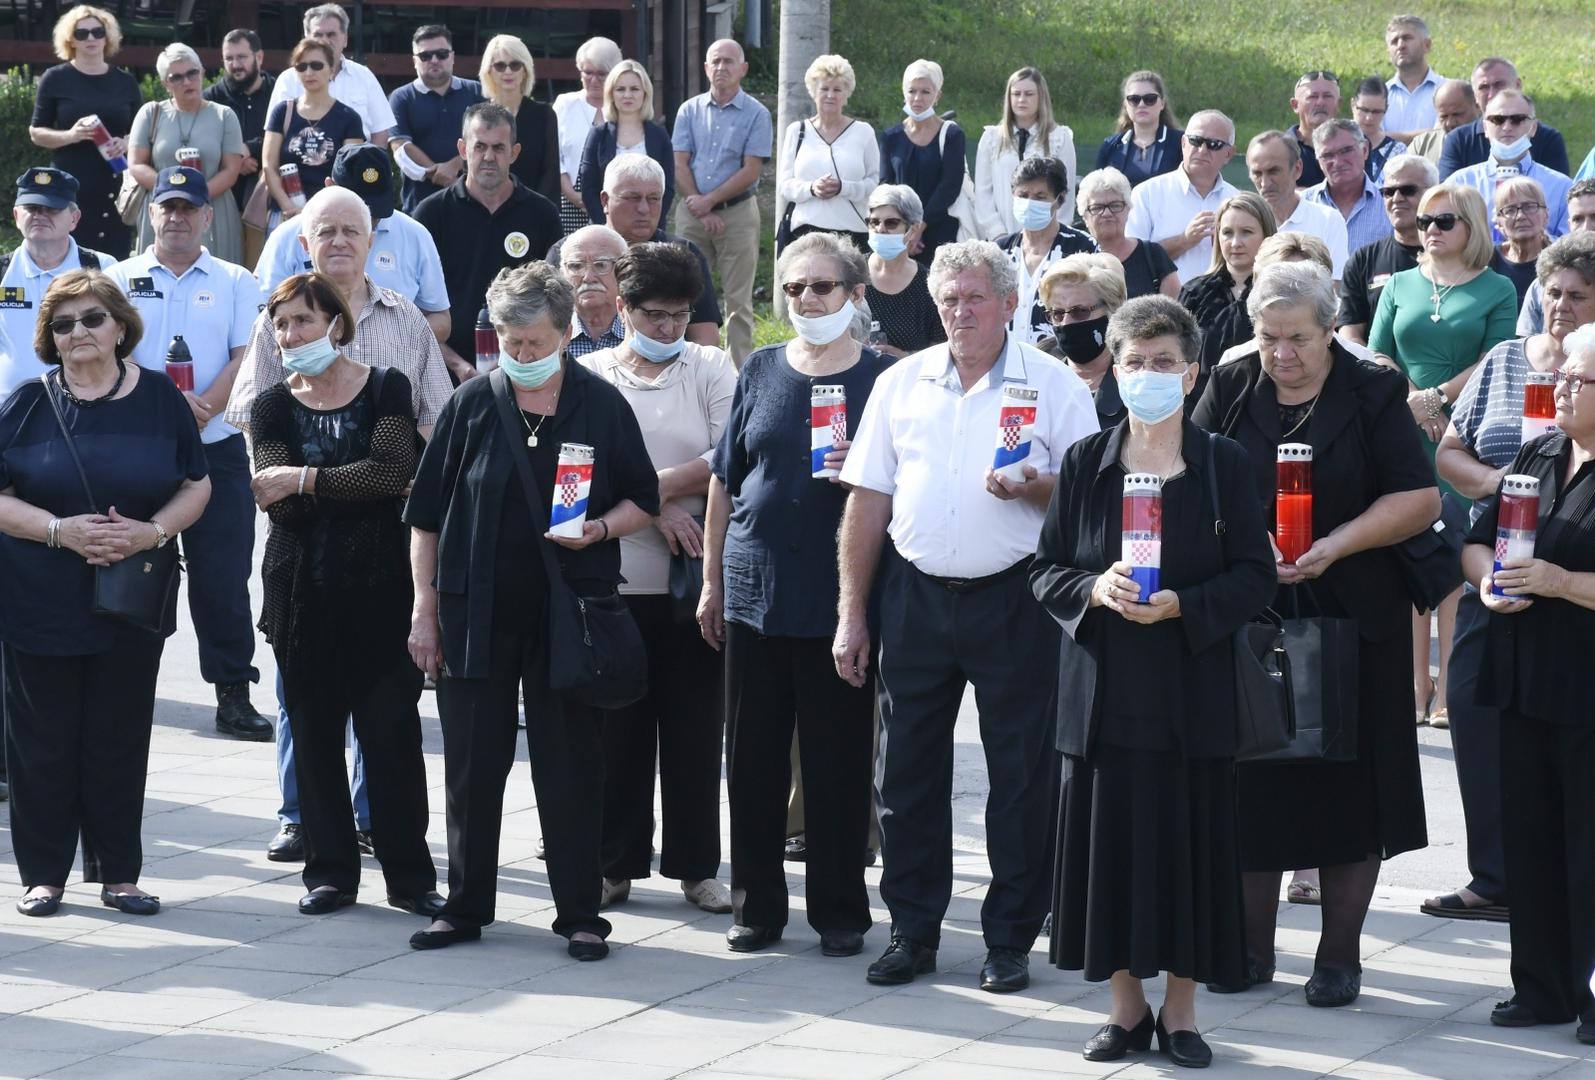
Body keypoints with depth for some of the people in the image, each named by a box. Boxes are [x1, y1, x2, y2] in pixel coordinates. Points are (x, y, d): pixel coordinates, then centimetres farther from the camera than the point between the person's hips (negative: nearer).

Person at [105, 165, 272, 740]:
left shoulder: (235, 283, 9)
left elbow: (246, 358, -1)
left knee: (223, 576, -2)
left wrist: (204, 408, -16)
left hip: (218, 449, 0)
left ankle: (233, 693, 2)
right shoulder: (121, 279, 8)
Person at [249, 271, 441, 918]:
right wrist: (356, 483, -16)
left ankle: (409, 875, 2)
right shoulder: (273, 408, 8)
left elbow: (395, 472, -14)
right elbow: (274, 498, -7)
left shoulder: (385, 390, 2)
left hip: (379, 583, -2)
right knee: (314, 731, 4)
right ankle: (330, 872, 13)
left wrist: (306, 481, -13)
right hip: (302, 591, 2)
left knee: (391, 729, -4)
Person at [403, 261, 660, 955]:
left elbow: (643, 503, 8)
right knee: (472, 766, 7)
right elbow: (425, 514, 6)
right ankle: (466, 907, 18)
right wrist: (424, 608, 2)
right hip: (476, 609, 1)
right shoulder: (473, 404, 2)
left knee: (571, 764, 2)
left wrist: (598, 529, -13)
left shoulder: (602, 406, 1)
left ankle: (579, 913, 10)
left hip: (569, 611, -1)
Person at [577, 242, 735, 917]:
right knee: (618, 726, 4)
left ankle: (695, 866, 12)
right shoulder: (589, 375, 6)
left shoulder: (712, 370, 5)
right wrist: (659, 507, -13)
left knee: (696, 727, 4)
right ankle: (616, 863, 13)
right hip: (616, 578, 0)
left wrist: (647, 486, -10)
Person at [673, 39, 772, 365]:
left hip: (738, 213, -3)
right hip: (692, 215, 3)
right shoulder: (690, 111, 8)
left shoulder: (756, 114, 0)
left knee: (738, 300, 0)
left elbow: (750, 172, -6)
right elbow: (679, 166, 3)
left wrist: (709, 201, -10)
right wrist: (701, 211, -7)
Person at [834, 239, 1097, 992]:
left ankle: (1010, 940, 11)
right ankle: (912, 931, 17)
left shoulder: (1053, 386, 0)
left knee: (1021, 780, 2)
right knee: (906, 773, 7)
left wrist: (1036, 489, -21)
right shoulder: (902, 384, 8)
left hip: (1013, 599, -3)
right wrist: (851, 612, 6)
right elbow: (868, 499, 9)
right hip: (914, 597, 3)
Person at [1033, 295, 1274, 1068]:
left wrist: (1180, 606, -17)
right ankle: (1126, 1008, 16)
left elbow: (1255, 576, -2)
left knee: (1187, 844, 1)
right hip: (1104, 692, 2)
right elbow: (1046, 571, 6)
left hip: (1191, 692, -2)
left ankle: (1180, 1011, 13)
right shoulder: (1085, 462, 6)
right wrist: (1094, 590, -14)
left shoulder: (1224, 465, 1)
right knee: (1109, 845, 4)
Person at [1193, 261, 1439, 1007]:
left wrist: (1338, 545, -16)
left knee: (1346, 787, 2)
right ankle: (1251, 947, 15)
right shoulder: (1230, 389, 6)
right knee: (1247, 784, 4)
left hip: (1349, 619, -2)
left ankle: (1340, 955, 11)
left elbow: (1422, 499, -5)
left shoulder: (1373, 395, -1)